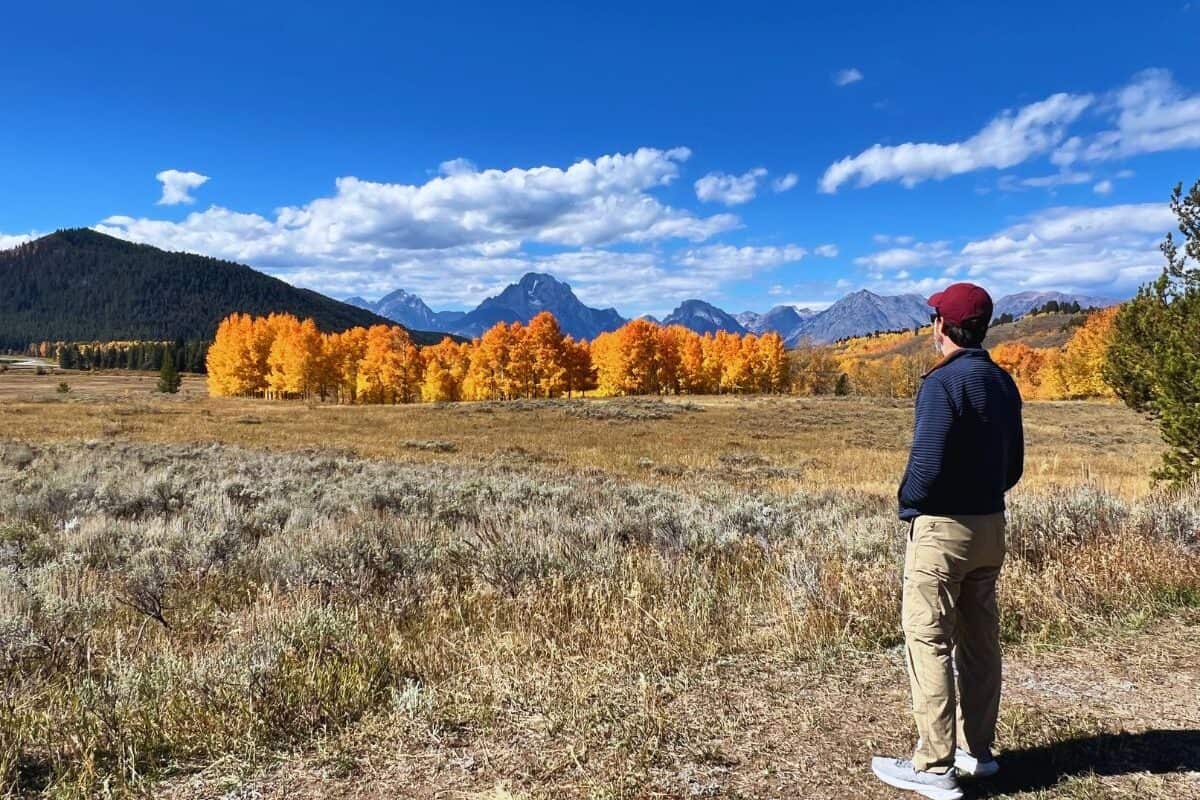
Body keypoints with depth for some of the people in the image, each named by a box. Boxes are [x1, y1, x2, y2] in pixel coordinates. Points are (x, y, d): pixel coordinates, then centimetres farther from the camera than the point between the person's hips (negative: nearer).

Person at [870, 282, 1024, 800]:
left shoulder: (942, 382, -17)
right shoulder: (1002, 382, 8)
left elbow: (927, 464, -22)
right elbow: (1014, 464, 12)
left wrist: (906, 503, -4)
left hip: (942, 528, -9)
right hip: (991, 526, 9)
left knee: (928, 642, -2)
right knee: (979, 640, 16)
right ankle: (976, 750, 28)